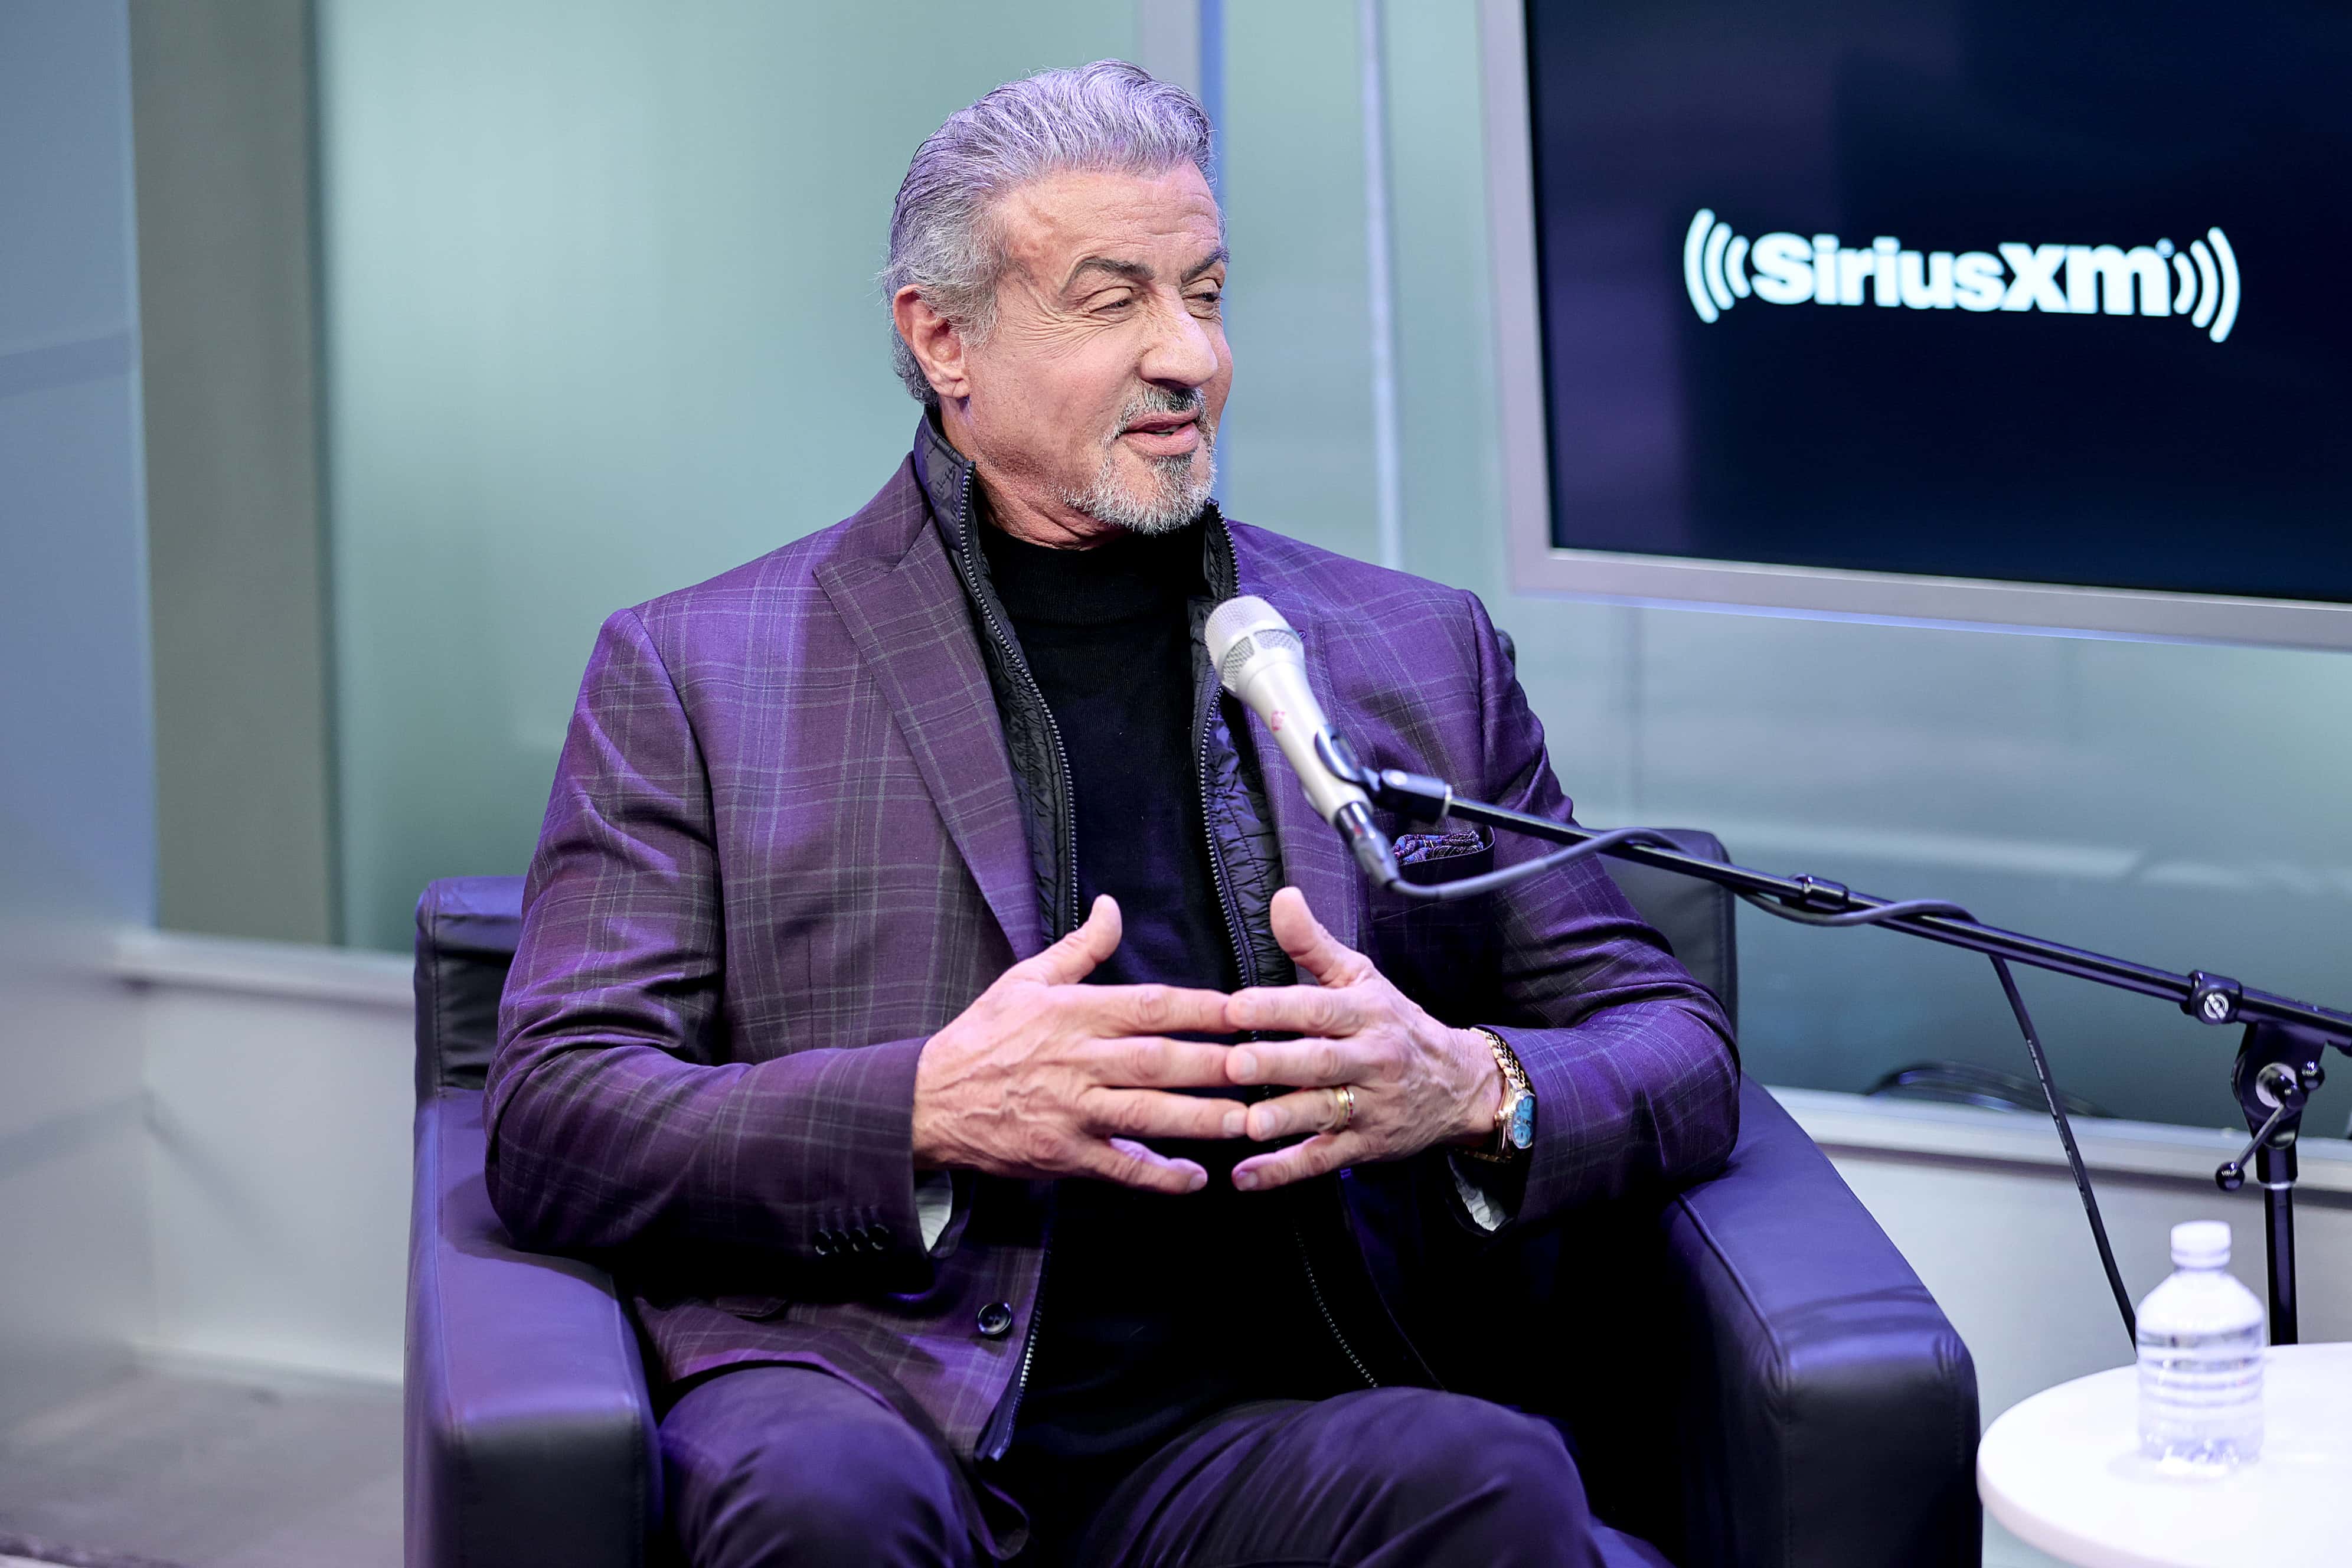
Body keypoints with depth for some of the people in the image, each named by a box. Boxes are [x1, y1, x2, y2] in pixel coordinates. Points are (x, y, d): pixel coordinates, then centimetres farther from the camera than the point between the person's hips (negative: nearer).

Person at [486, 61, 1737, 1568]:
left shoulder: (1420, 655, 20)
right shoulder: (694, 673, 12)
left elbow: (1682, 1052, 18)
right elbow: (549, 1123, 3)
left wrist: (1471, 1090, -6)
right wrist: (929, 1107, -14)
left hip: (1248, 1423, 1)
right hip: (871, 1385, -1)